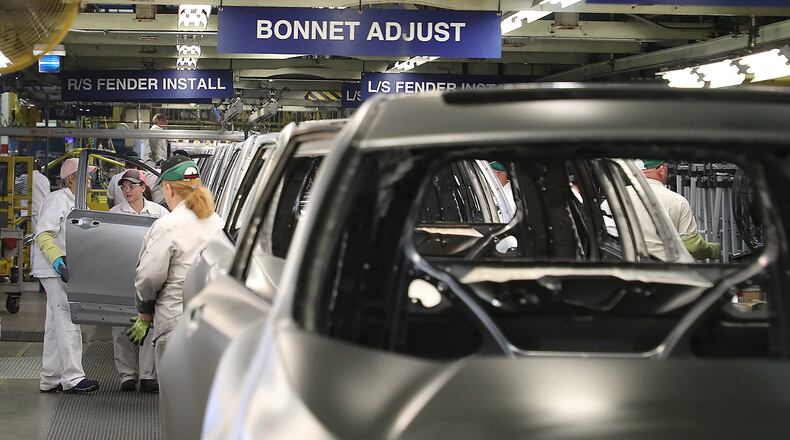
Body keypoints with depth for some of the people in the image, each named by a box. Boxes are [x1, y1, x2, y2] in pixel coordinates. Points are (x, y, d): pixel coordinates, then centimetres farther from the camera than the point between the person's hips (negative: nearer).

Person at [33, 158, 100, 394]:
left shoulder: (74, 204, 19)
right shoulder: (57, 200, -11)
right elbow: (43, 235, -20)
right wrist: (58, 260, -30)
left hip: (65, 270, 10)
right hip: (55, 271, -10)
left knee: (56, 325, 12)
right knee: (68, 323, -12)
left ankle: (50, 379, 17)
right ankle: (72, 378, -12)